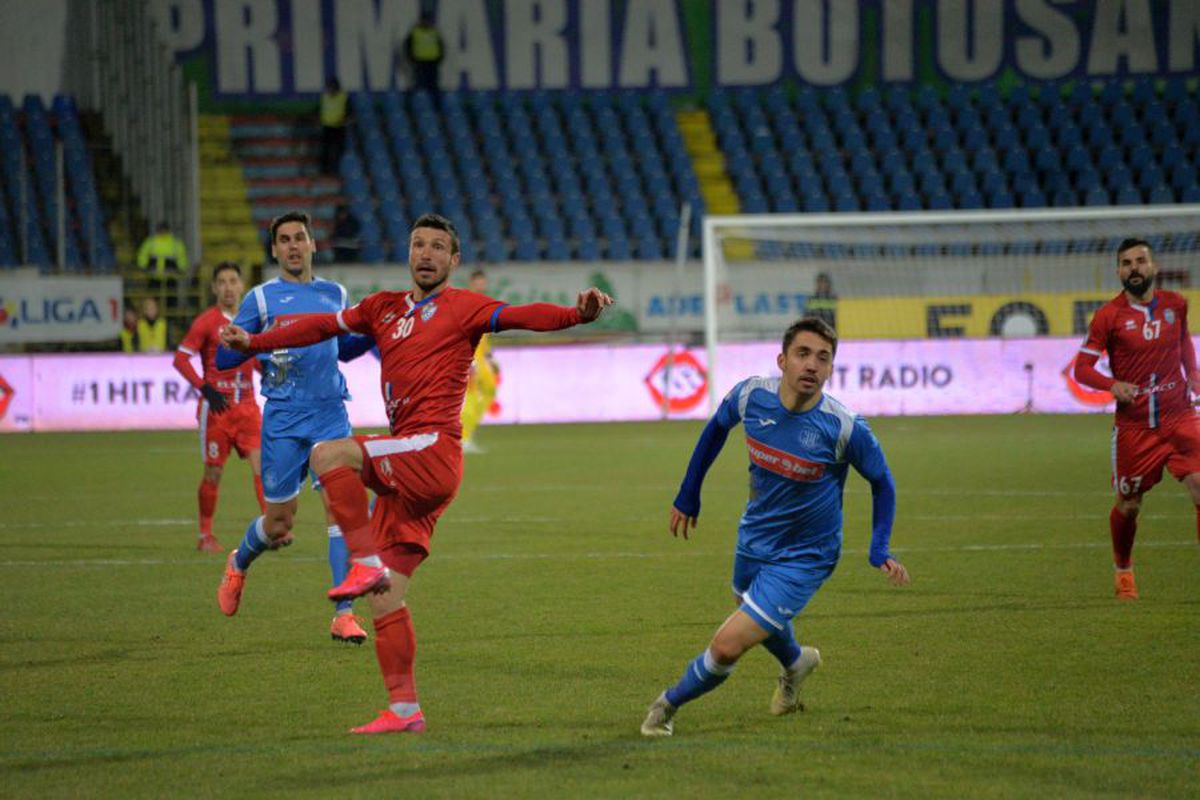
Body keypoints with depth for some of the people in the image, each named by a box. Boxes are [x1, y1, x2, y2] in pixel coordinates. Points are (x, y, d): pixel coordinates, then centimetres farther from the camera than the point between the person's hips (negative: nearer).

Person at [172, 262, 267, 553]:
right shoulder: (207, 321, -5)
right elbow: (181, 359, -9)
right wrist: (205, 388, -18)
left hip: (247, 404, 4)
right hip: (217, 406, -4)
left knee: (261, 464, -9)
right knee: (213, 472, 1)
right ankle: (205, 535, 14)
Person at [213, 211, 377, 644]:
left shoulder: (335, 294, 12)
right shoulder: (261, 298, 1)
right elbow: (223, 358, -1)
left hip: (330, 414, 2)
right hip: (283, 420, -2)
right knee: (278, 524, 3)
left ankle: (344, 615, -12)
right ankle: (239, 564, 38)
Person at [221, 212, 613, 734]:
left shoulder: (462, 307, 1)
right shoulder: (386, 308, 21)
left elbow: (521, 317, -14)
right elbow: (324, 326, 30)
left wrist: (577, 314, -32)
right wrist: (255, 342, 32)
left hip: (433, 451, -7)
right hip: (406, 474, 7)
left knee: (329, 455, -26)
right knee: (387, 598, 4)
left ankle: (367, 564, -21)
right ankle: (403, 710, 6)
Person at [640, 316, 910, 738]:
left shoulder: (846, 429, -27)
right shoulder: (751, 396, -18)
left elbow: (881, 481, -7)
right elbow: (717, 428, 6)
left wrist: (879, 551, -15)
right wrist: (688, 495, 12)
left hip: (804, 558, -5)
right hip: (753, 540, 5)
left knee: (727, 646, -14)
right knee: (763, 624, 31)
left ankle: (668, 704, 13)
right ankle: (796, 663, 65)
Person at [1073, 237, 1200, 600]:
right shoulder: (1108, 315, -5)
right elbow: (1081, 368, -3)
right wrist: (1112, 385, -22)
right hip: (1133, 424, -1)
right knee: (1128, 506, 8)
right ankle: (1122, 570, 35)